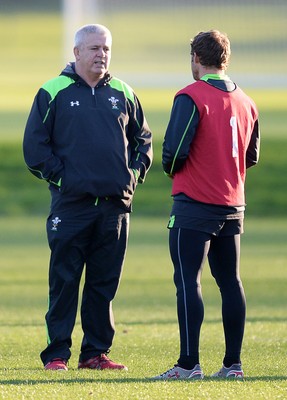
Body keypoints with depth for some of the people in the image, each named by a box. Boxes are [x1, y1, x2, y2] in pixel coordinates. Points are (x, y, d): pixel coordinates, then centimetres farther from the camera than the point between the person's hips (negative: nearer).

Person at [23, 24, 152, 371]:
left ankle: (96, 352, 13)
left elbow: (143, 139, 22)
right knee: (64, 281, -3)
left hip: (115, 205, 4)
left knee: (104, 283, 6)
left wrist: (135, 173, 8)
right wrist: (59, 176, -6)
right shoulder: (53, 92, 0)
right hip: (70, 204, -4)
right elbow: (34, 145, 0)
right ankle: (56, 354, 2)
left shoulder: (123, 94, 12)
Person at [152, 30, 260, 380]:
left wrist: (171, 168, 3)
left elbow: (175, 148, -17)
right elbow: (251, 157, 16)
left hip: (194, 205, -6)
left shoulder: (192, 97, -11)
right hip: (232, 205, 6)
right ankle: (233, 364, 9)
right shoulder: (245, 103, 10)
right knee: (230, 282, 9)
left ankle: (188, 364, -9)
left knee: (188, 282, -4)